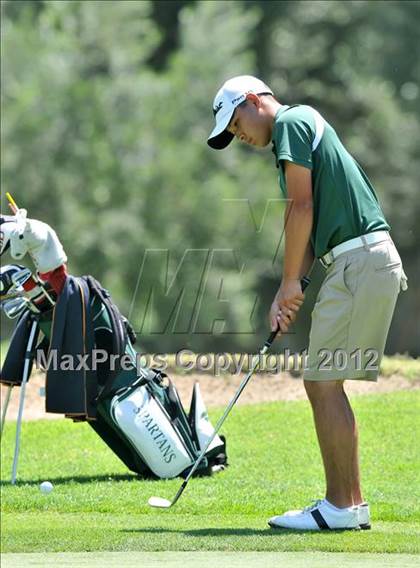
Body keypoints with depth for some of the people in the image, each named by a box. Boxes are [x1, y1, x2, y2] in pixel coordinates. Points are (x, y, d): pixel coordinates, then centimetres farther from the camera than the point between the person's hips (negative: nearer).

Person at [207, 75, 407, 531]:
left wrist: (290, 281, -6)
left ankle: (341, 506, -8)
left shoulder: (292, 121, -4)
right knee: (322, 383, 11)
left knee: (324, 383, -9)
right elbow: (309, 221, 22)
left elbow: (302, 207, -12)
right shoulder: (302, 128, 25)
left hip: (360, 260, -10)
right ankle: (348, 503, 12)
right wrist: (288, 292, 14)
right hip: (355, 265, 10)